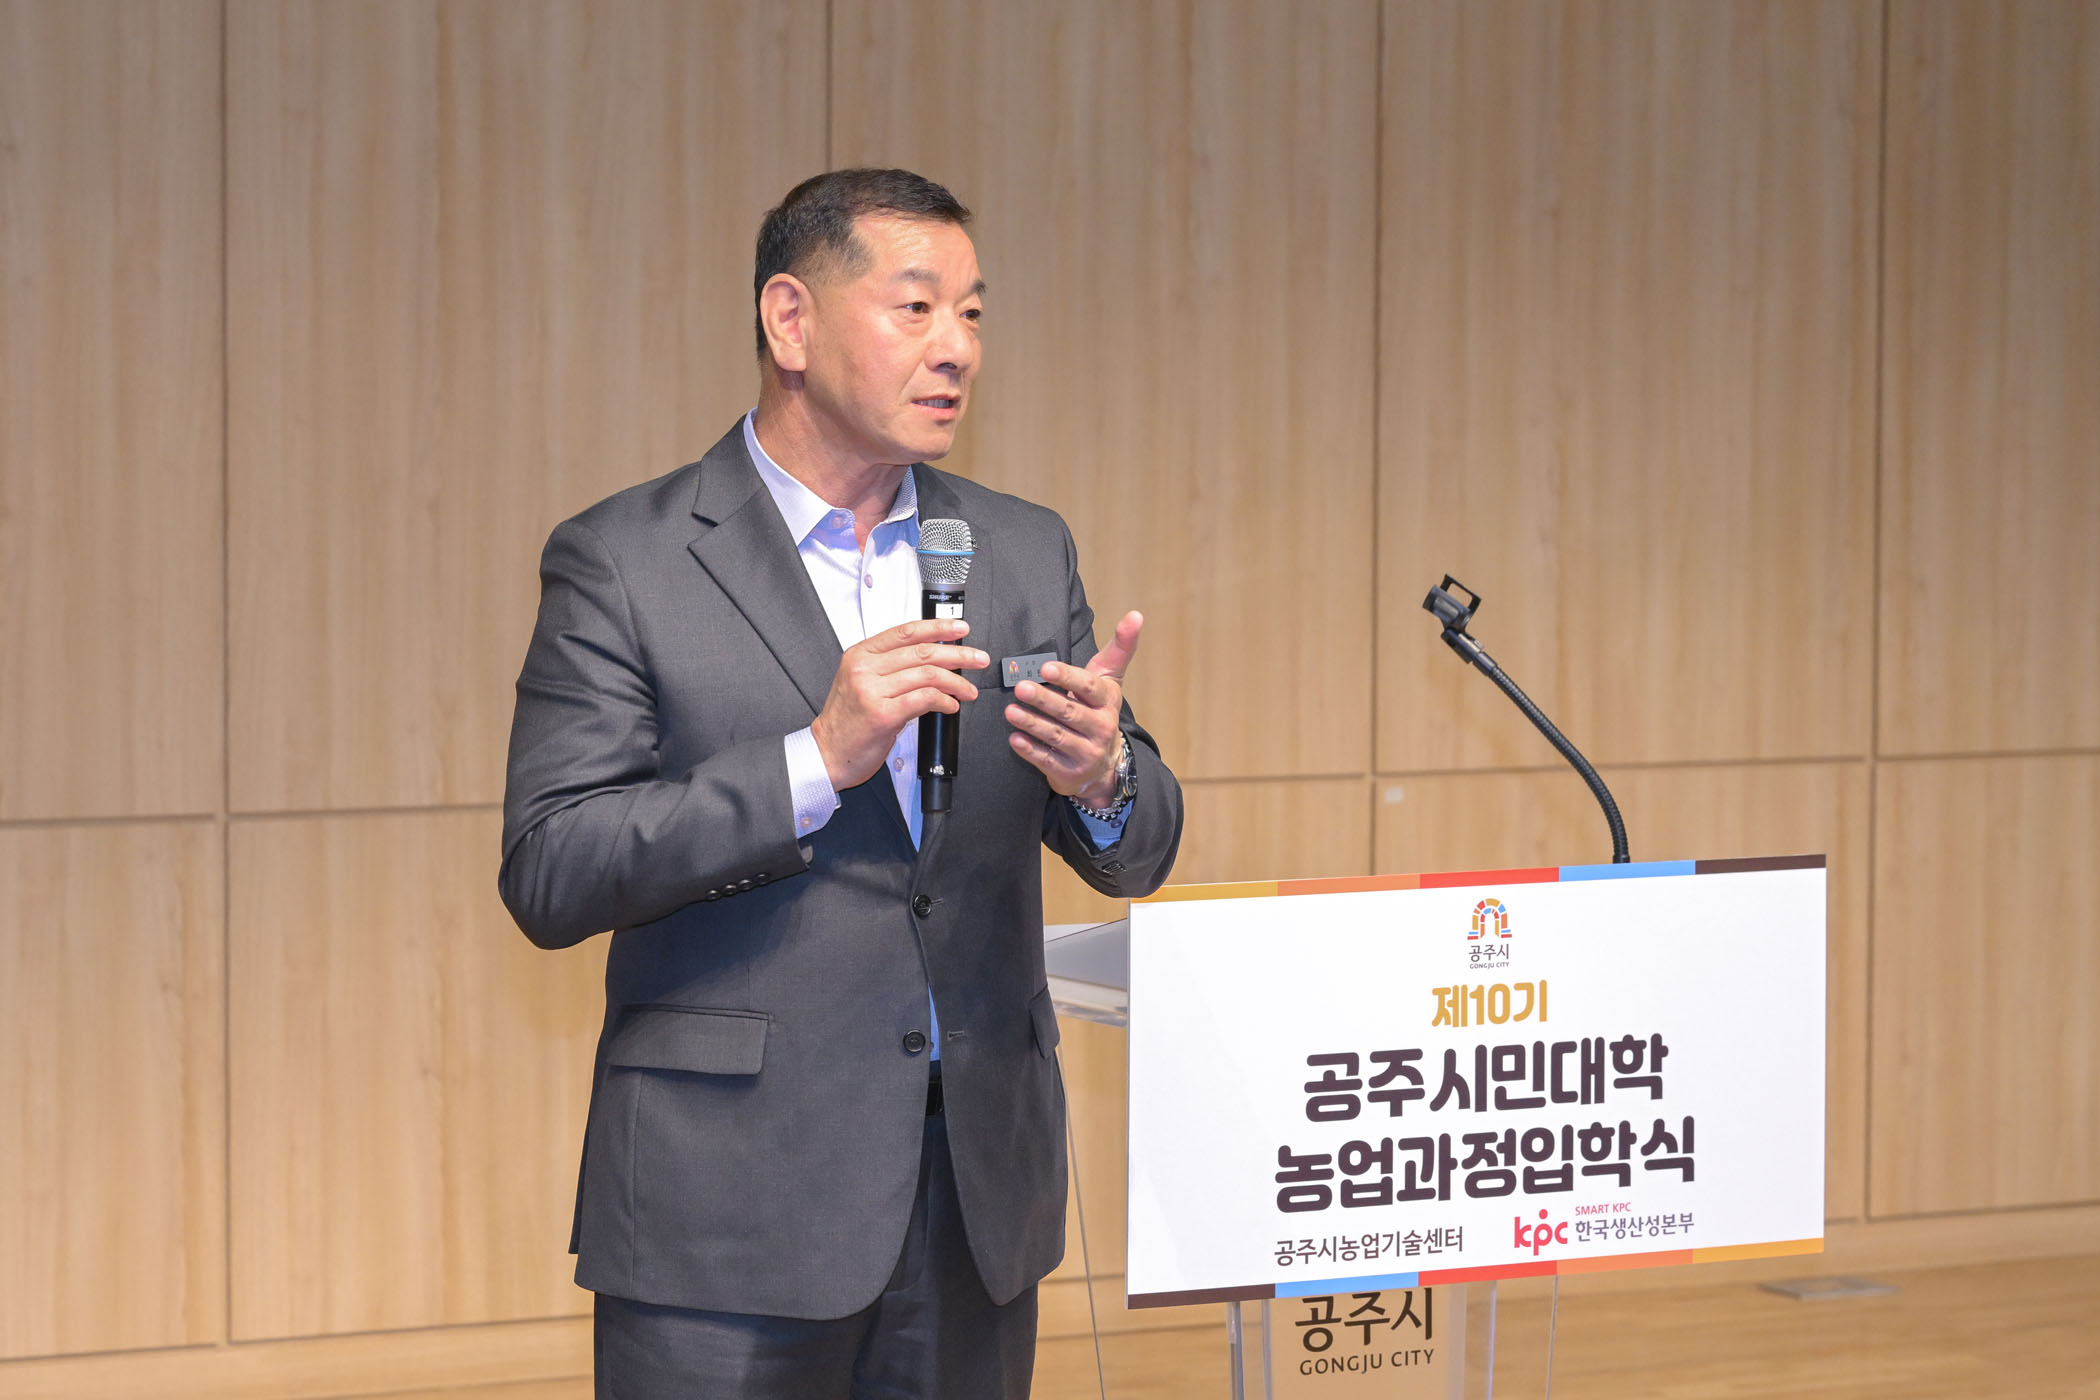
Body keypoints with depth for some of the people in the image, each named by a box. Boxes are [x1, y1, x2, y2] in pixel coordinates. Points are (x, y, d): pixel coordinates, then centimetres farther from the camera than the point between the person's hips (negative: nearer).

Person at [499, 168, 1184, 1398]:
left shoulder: (1026, 555, 10)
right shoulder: (621, 561, -4)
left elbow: (1135, 855, 8)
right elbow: (548, 878, -12)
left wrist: (1102, 777, -16)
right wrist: (818, 759, -21)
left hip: (979, 1199, 5)